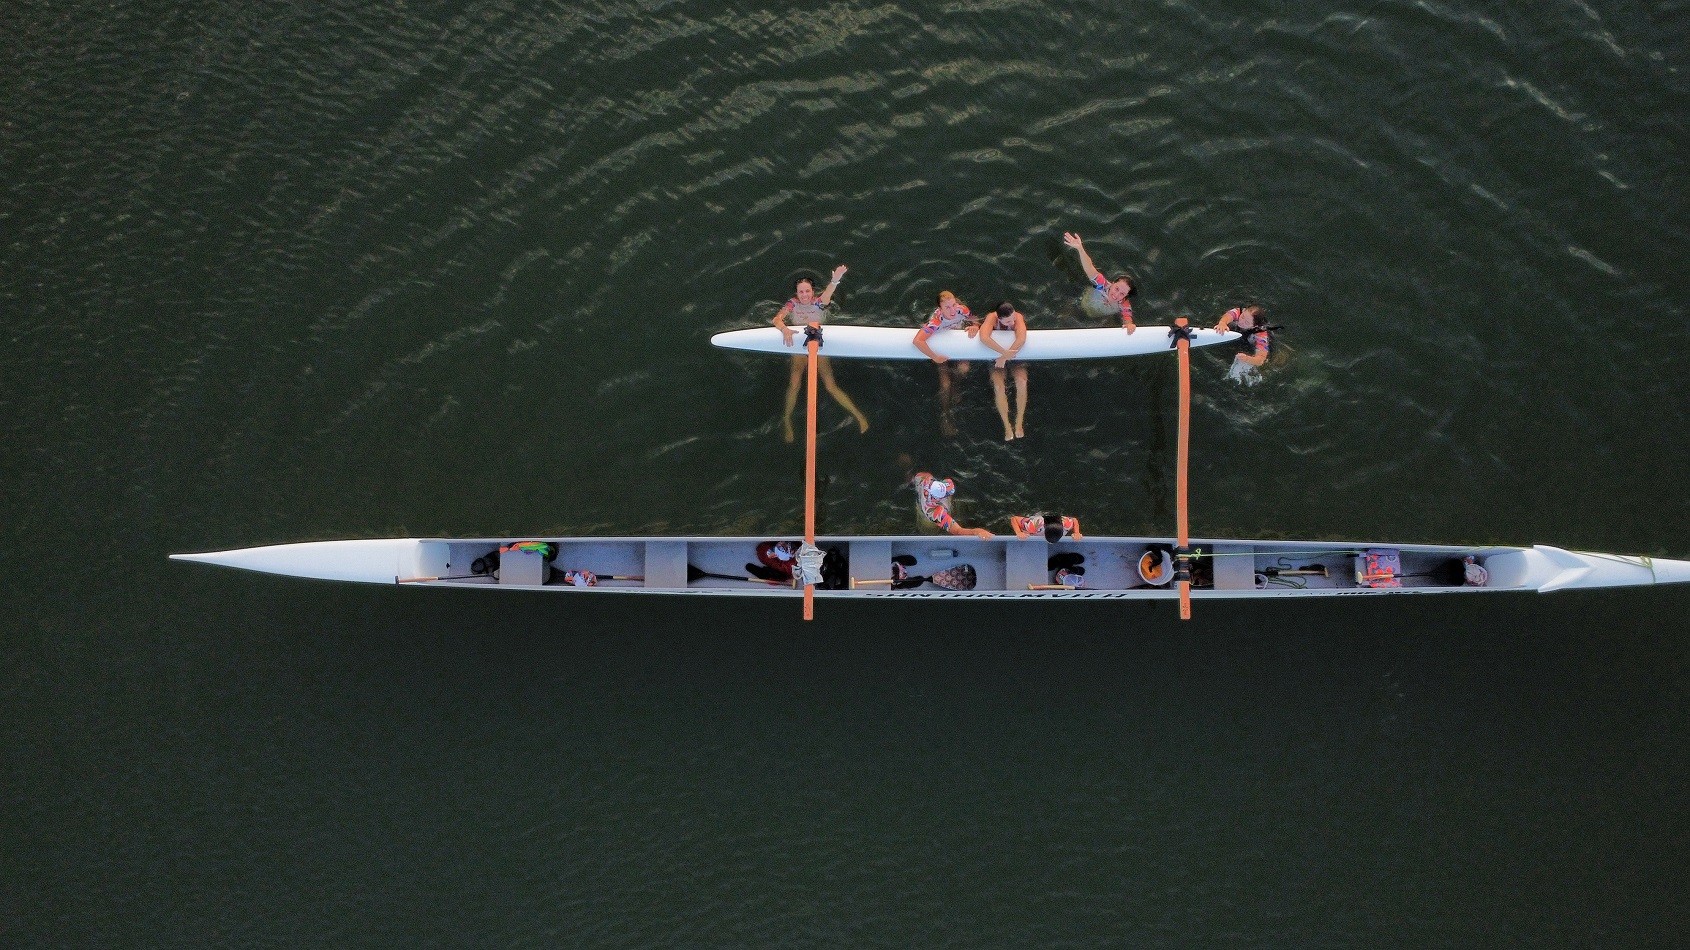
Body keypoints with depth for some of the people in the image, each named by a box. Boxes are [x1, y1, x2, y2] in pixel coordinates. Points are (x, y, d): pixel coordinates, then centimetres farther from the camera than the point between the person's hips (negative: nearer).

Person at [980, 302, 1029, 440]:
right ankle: (1007, 426, -12)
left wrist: (1005, 357, -42)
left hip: (1016, 356, 0)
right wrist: (1004, 352, -48)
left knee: (1022, 382, -25)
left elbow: (1021, 339, -43)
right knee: (998, 387, -24)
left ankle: (1019, 424, -10)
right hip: (996, 357, 0)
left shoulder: (1018, 317, -26)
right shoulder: (992, 318, -27)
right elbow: (984, 337, -46)